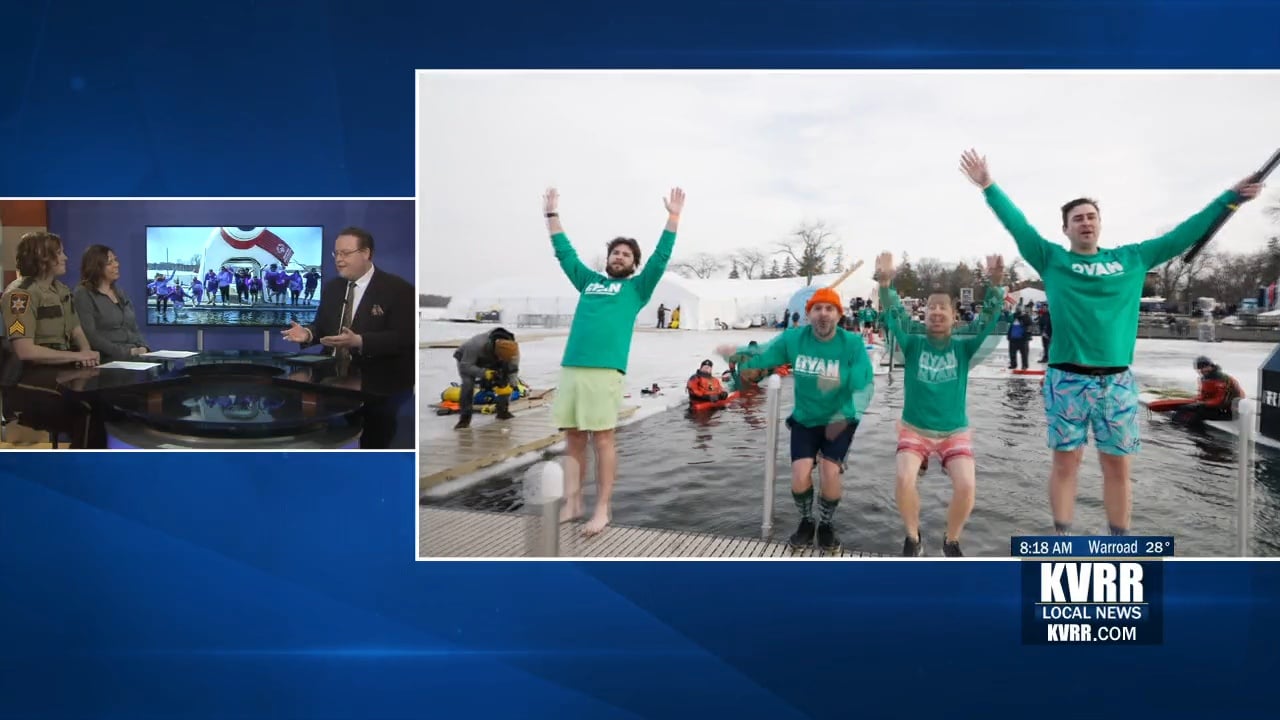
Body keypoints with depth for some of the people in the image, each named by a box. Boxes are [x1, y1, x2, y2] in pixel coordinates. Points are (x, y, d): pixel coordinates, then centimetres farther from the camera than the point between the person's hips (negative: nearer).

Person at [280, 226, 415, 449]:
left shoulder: (399, 289, -13)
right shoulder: (331, 287, 10)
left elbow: (404, 338, -21)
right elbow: (323, 327, 13)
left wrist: (359, 341, -32)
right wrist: (308, 333, -11)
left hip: (379, 388, -5)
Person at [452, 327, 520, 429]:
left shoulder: (511, 347, -30)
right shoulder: (477, 345, -44)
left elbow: (513, 368, -16)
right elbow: (465, 366, -37)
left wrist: (510, 385, -28)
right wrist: (484, 373, -46)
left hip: (490, 360, 5)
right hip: (466, 359, -5)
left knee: (505, 382, -10)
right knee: (468, 383, -28)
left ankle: (503, 411, 7)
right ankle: (465, 417, -21)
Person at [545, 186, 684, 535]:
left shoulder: (637, 287, 14)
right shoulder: (589, 281, 23)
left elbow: (661, 257, 7)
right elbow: (564, 252, 30)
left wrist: (673, 217, 3)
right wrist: (552, 214, 34)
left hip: (605, 370, -4)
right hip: (570, 368, 4)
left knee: (602, 440, -3)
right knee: (573, 439, 6)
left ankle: (602, 510, 3)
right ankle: (572, 503, 13)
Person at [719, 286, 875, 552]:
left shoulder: (852, 343, -17)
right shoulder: (793, 338, -11)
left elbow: (865, 387, -18)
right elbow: (760, 356, -4)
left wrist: (844, 417, -31)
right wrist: (736, 354, -25)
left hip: (839, 422, -2)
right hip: (805, 420, 2)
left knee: (830, 473, -18)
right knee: (800, 476, -12)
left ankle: (827, 525, 14)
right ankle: (806, 522, 21)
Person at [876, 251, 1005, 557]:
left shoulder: (964, 348, -4)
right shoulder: (913, 345, -5)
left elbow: (988, 321, -17)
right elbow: (894, 317, -19)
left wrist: (995, 285, -34)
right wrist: (885, 284, -37)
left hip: (955, 433, 1)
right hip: (914, 429, 0)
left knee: (966, 486, -21)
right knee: (904, 479, -25)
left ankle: (951, 541, 9)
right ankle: (913, 538, 3)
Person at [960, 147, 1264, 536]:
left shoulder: (1132, 258, 11)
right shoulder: (1052, 259, 4)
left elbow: (1183, 234, 17)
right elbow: (1017, 224, -3)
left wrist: (1231, 198, 20)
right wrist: (989, 186, -12)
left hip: (1117, 380, 3)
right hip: (1067, 379, -2)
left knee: (1118, 466, 9)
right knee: (1065, 462, 3)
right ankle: (1062, 541, 13)